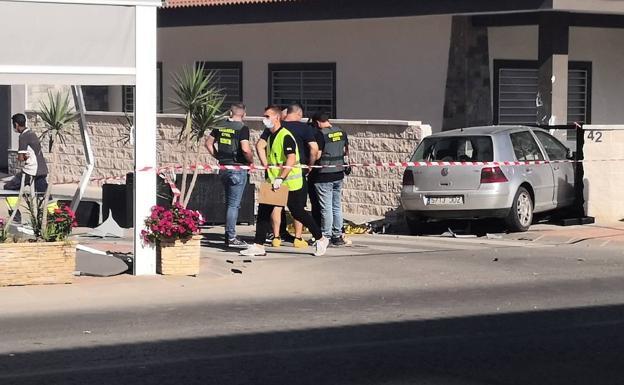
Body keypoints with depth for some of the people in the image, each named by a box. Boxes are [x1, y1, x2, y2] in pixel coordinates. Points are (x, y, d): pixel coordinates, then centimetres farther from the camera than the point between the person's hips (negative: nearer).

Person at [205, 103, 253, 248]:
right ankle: (231, 238, -3)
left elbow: (208, 143, 13)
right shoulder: (242, 128, -12)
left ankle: (228, 235, 22)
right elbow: (245, 149, -23)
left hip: (223, 167, 7)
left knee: (229, 202, 17)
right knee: (234, 204, -4)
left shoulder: (221, 126, 8)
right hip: (238, 168, -7)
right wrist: (251, 161, -7)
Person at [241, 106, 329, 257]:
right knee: (263, 211, 2)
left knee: (298, 213, -1)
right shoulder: (270, 136, 13)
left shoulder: (286, 136, -16)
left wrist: (280, 178, -30)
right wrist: (269, 176, 16)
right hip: (275, 182, 9)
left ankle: (321, 240, 14)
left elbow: (291, 160, -25)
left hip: (290, 184, -9)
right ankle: (258, 246, 5)